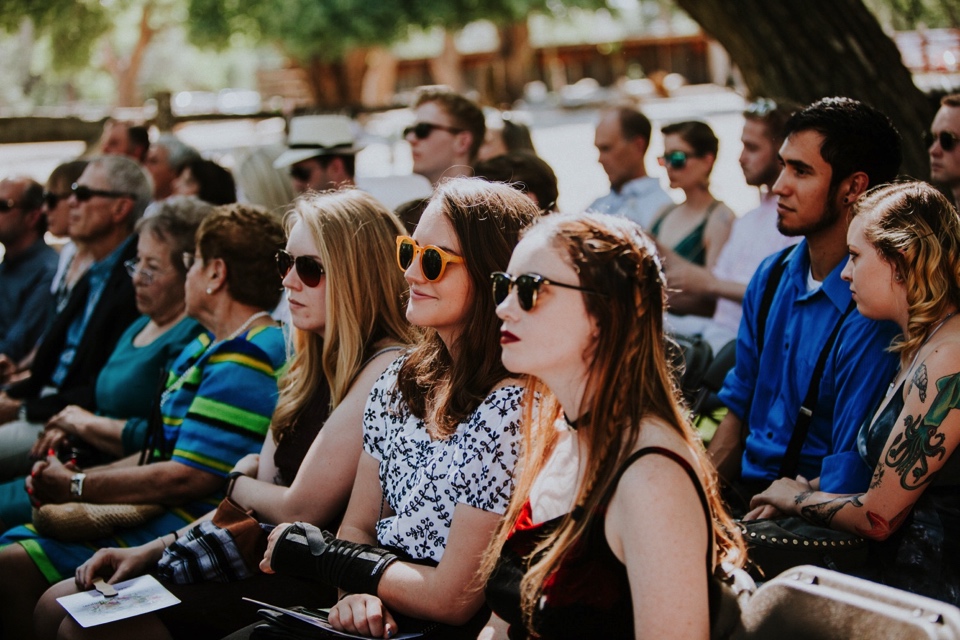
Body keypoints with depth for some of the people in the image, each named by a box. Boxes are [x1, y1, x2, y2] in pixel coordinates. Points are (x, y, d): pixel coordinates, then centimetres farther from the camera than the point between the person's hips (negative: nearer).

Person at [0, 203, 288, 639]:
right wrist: (74, 477, 6)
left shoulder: (244, 364, -19)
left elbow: (188, 477, -23)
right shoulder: (209, 348, 17)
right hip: (155, 513, 11)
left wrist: (74, 486, -11)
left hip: (186, 528, -11)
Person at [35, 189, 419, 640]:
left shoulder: (387, 370, -17)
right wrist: (150, 551, 6)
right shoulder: (318, 365, 13)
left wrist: (240, 482, 4)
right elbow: (259, 499, 13)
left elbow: (301, 510, -17)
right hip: (269, 557, 9)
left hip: (316, 587, -9)